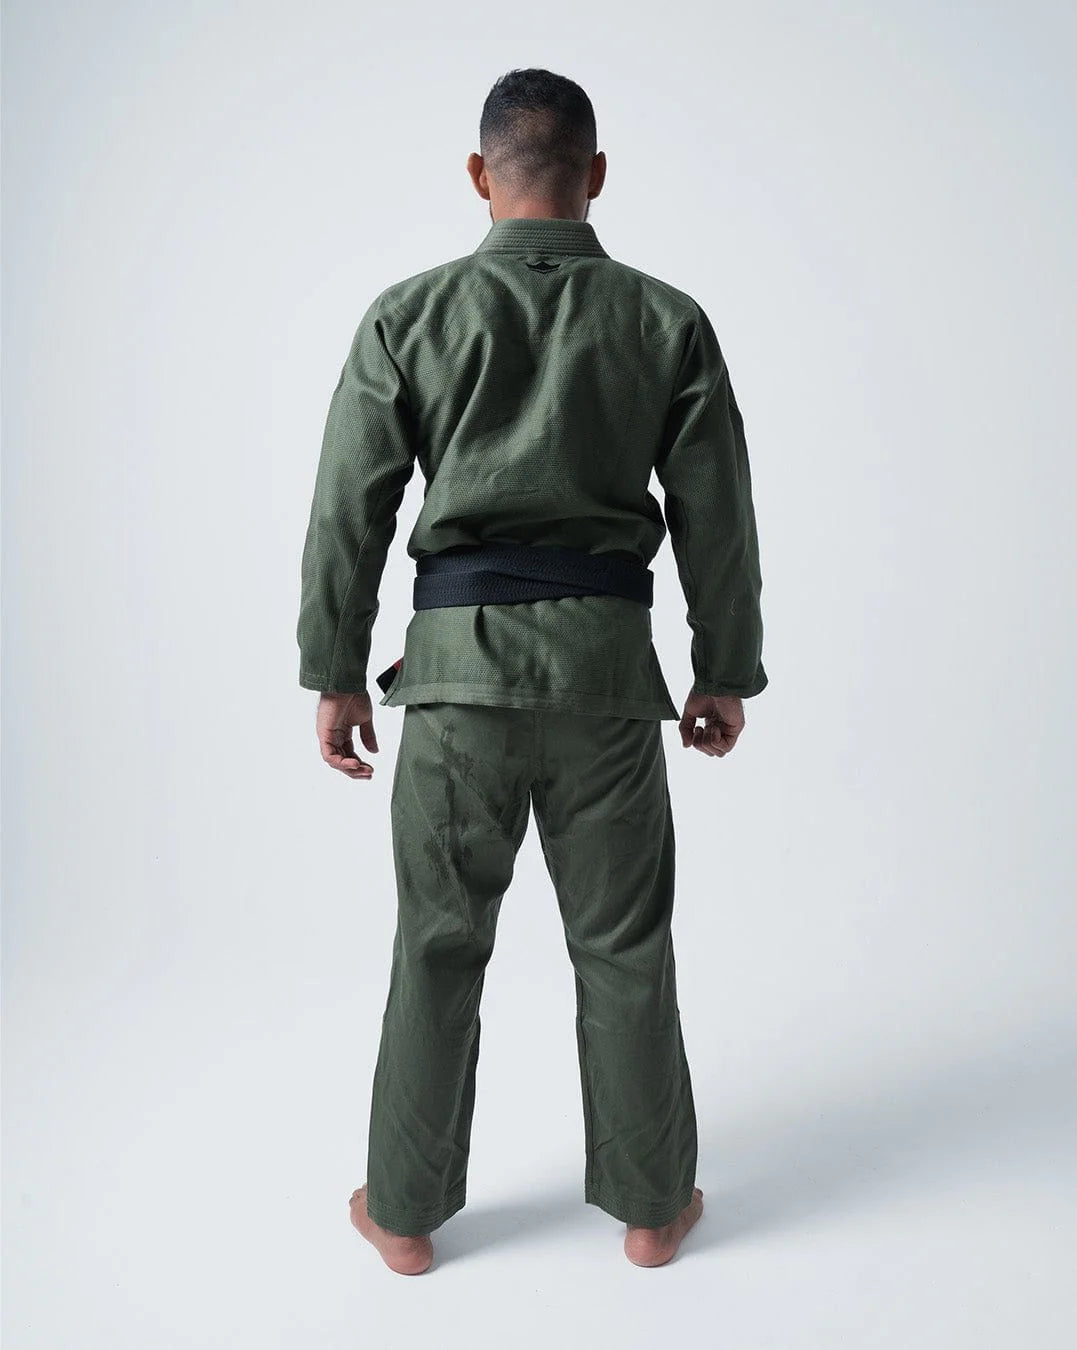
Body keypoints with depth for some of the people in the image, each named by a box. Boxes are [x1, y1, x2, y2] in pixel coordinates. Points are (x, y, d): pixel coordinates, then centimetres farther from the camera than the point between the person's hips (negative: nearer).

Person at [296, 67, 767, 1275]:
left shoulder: (408, 315, -1)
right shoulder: (667, 320, 2)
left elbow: (348, 511, -1)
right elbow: (717, 518, 4)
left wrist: (334, 675, 8)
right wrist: (725, 672, 13)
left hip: (458, 657, 0)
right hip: (605, 655, 1)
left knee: (438, 944, 13)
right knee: (622, 947, 14)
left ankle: (404, 1211, 29)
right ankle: (651, 1205, 31)